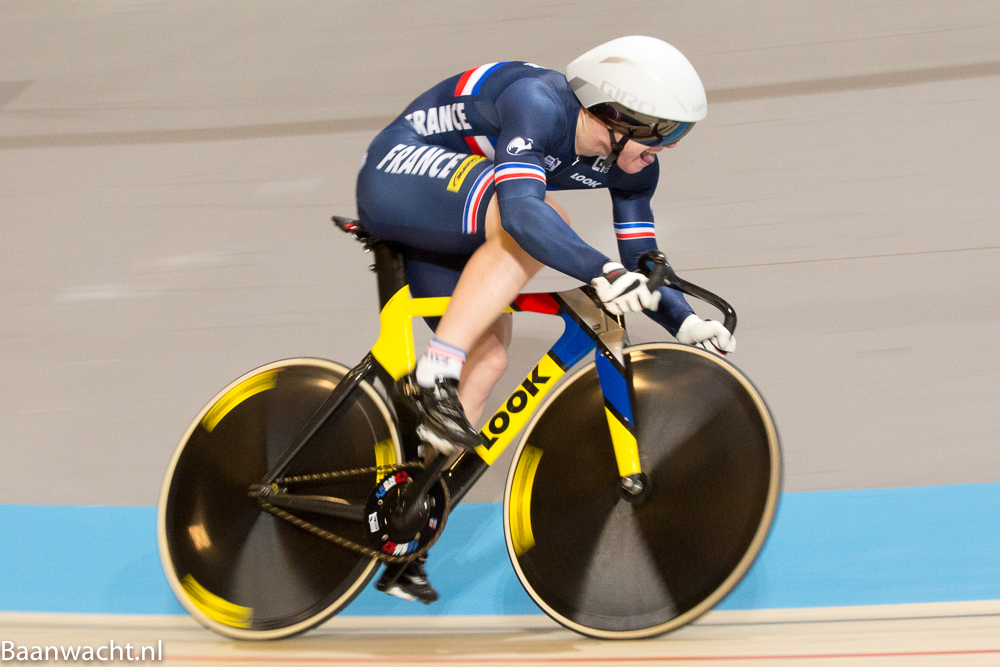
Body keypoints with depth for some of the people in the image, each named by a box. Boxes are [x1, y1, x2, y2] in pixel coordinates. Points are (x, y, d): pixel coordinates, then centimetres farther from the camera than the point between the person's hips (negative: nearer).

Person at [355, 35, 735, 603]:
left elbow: (640, 264, 1)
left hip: (443, 222, 8)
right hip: (401, 172, -8)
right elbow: (520, 209, -46)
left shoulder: (629, 166, -5)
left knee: (489, 355, -6)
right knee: (542, 220, -32)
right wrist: (600, 271, -55)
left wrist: (684, 321, -17)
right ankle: (436, 373, -31)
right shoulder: (541, 105, -30)